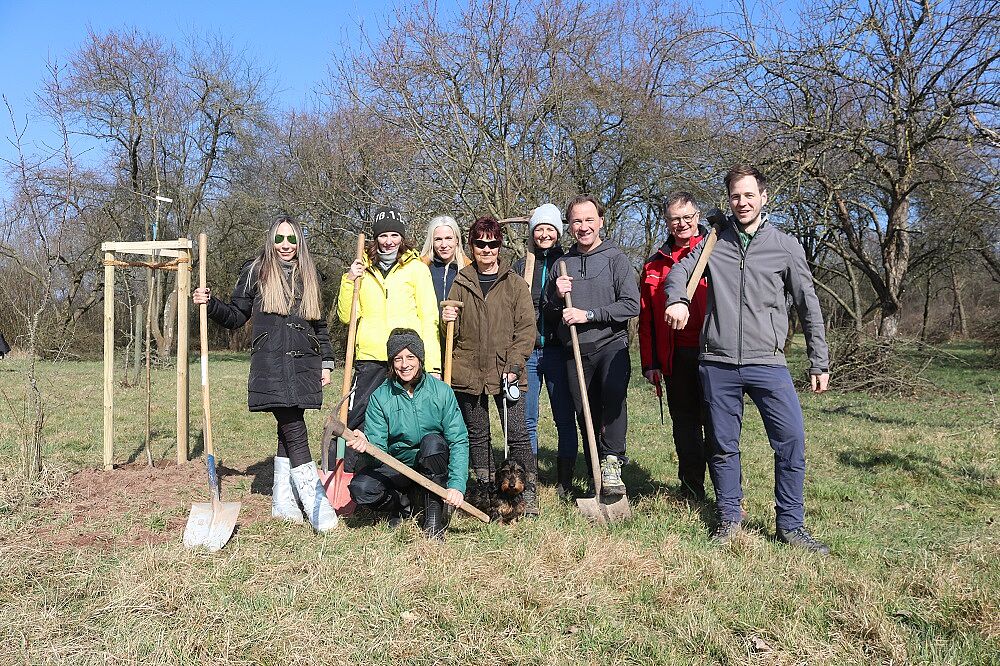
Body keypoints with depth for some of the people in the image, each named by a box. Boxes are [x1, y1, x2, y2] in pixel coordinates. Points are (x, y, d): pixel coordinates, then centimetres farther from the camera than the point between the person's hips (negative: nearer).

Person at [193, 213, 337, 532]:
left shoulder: (309, 277, 16)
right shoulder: (255, 272, 6)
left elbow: (320, 326, 19)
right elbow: (236, 316, 8)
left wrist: (326, 363, 13)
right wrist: (211, 303, -9)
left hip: (304, 364, 4)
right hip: (270, 365, -4)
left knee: (288, 431, 8)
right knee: (296, 434, -10)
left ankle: (282, 499, 18)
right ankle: (316, 505, -8)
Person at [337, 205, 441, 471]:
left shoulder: (416, 268, 5)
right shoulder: (363, 269, 13)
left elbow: (428, 317, 1)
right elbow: (347, 316, 13)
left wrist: (432, 363, -7)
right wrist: (349, 281, -1)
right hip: (369, 358, 2)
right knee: (355, 420, 2)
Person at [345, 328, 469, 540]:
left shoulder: (441, 391, -11)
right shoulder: (380, 397, -8)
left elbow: (459, 441, -15)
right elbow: (378, 447, -13)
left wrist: (457, 484, -26)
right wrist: (367, 446, -38)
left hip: (434, 467, -1)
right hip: (396, 468, 1)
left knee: (432, 441, -33)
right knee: (360, 488, -25)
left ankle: (434, 517, -16)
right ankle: (401, 504, 9)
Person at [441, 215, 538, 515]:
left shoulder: (515, 283, 4)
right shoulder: (461, 283, 10)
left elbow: (526, 328, -1)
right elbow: (453, 331, 13)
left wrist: (515, 365, -11)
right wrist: (447, 321, -10)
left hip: (505, 372, -2)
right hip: (468, 372, 3)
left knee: (517, 433, -5)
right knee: (477, 435, 10)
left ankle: (529, 493, 6)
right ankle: (487, 494, 22)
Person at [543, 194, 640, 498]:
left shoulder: (615, 258, 0)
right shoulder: (562, 263, 12)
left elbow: (631, 305, -9)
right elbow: (547, 311, 17)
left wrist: (588, 315, -14)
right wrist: (557, 296, -4)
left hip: (611, 345, -4)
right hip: (575, 351, 4)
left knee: (613, 393, -31)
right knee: (586, 416, 7)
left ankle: (611, 462, -19)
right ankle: (598, 476, 20)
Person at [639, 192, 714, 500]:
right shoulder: (655, 263, 14)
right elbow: (646, 318, 13)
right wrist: (649, 362, 7)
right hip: (675, 356, 4)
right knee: (684, 423, 10)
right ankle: (691, 491, 22)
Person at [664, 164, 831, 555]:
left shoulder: (786, 247, 6)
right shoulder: (714, 242, 10)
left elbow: (808, 306, 9)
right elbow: (679, 271, 4)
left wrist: (819, 362, 8)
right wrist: (677, 300, -20)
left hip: (767, 363, -1)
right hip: (717, 364, 1)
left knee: (792, 440, -8)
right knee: (723, 447, 8)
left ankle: (790, 524, 8)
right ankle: (729, 518, 23)